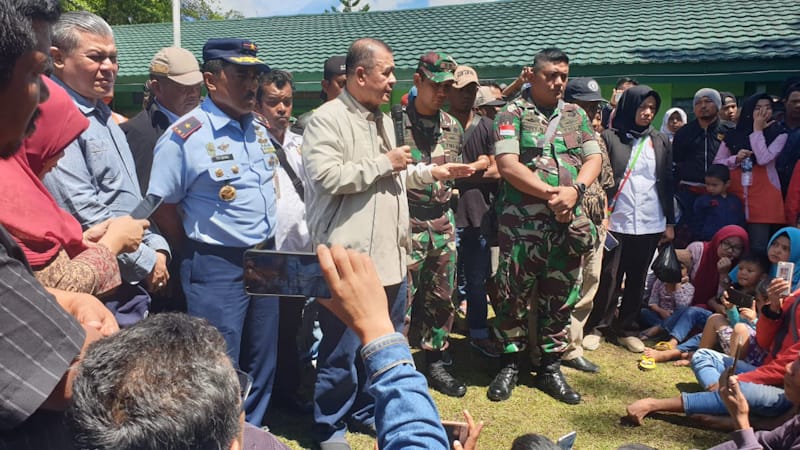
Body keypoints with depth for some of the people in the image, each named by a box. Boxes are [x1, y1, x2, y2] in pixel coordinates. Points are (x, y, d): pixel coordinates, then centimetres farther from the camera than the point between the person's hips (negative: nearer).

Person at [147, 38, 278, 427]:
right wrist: (199, 254, 1)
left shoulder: (261, 129, 6)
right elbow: (163, 208, -9)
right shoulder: (185, 135, -14)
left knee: (261, 365, 18)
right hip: (217, 268, -6)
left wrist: (266, 248, 14)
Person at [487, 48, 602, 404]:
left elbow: (594, 158, 9)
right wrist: (550, 193, -17)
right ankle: (510, 364, 18)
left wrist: (574, 190, -11)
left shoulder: (575, 115, 15)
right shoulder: (512, 114, 0)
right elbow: (507, 164, -11)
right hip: (522, 220, -4)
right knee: (513, 292, 0)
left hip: (569, 221, 5)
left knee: (560, 295, 9)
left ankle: (550, 367, 23)